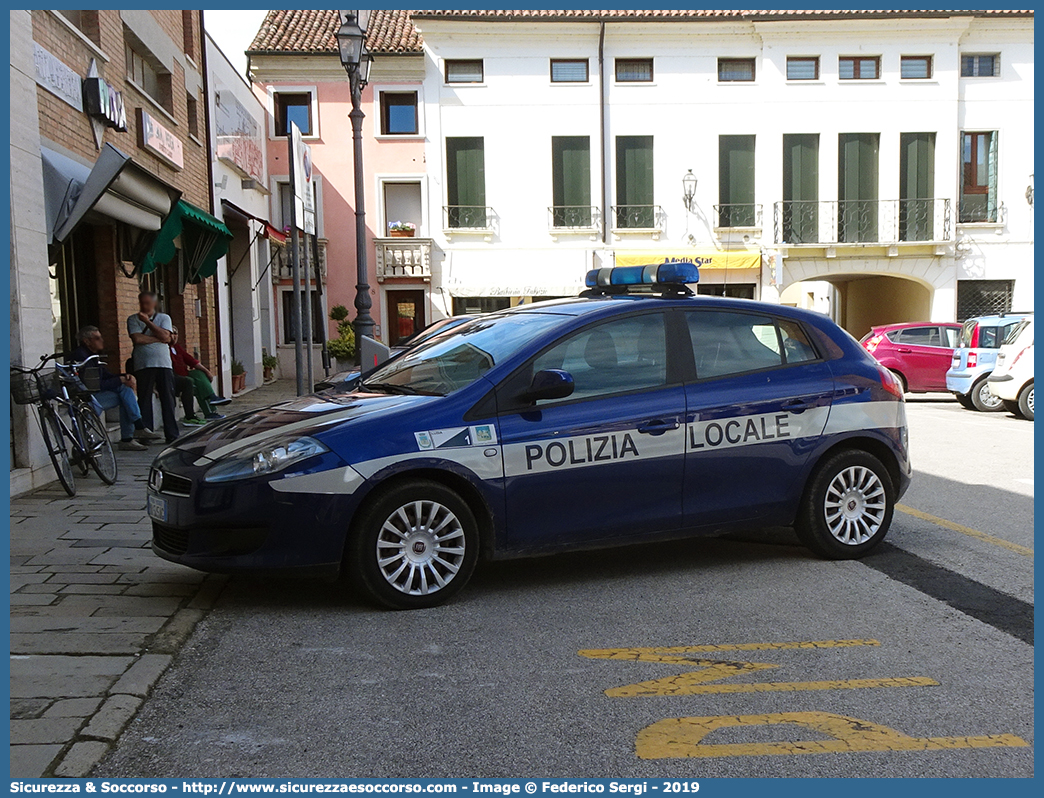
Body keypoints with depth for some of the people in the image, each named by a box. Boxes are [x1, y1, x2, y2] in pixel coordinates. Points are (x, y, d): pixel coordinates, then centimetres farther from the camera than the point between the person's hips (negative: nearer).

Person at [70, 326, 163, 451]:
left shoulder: (91, 355, 19)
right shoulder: (80, 355, -14)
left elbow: (107, 375, 16)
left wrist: (125, 376, -4)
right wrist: (121, 380, -16)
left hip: (93, 395, 10)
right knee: (124, 389, -19)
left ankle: (127, 439, -10)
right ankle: (140, 429, -15)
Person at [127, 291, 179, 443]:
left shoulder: (164, 318, 13)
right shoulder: (133, 320, 10)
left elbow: (165, 336, -6)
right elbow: (137, 339, -7)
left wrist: (147, 321, -7)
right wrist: (159, 339, -3)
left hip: (164, 364, 1)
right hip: (143, 366, -1)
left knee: (168, 400, -1)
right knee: (144, 401, -2)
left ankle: (172, 435, 3)